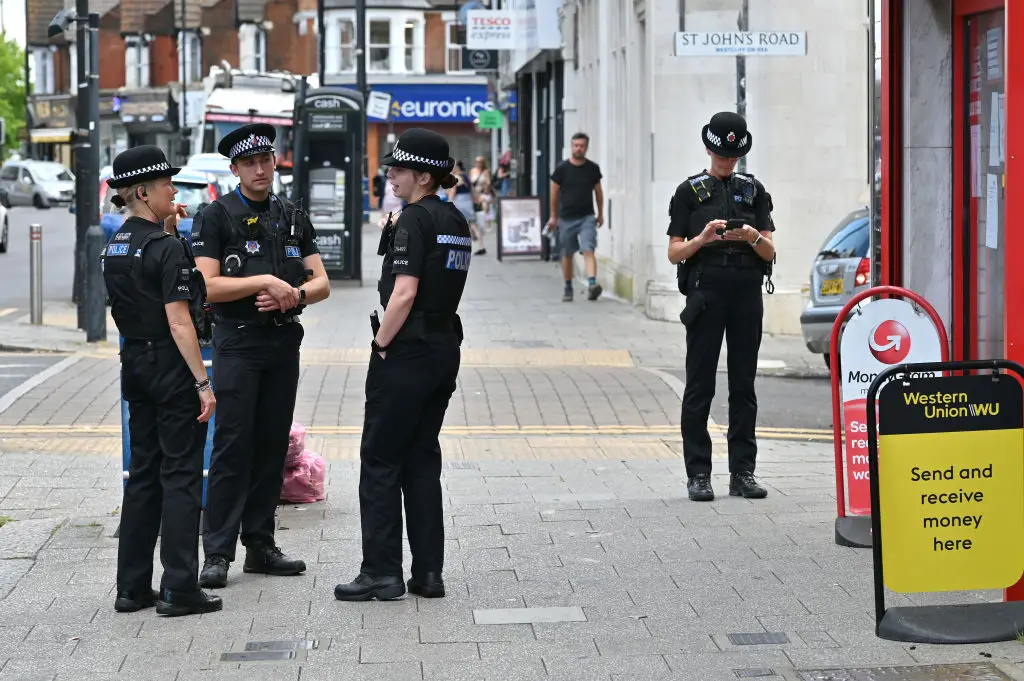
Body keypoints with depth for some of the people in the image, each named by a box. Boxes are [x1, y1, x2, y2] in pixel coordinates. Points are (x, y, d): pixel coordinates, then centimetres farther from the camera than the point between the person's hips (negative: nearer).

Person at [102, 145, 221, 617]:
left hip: (134, 363, 8)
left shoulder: (115, 245, 9)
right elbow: (179, 321, -20)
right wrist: (203, 383, -18)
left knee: (142, 473, 13)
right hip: (171, 366, -8)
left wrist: (166, 230, 15)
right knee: (181, 476, -3)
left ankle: (132, 587, 15)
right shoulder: (168, 247, -16)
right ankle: (180, 590, -2)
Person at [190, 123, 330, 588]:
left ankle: (260, 545, 15)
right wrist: (264, 281, -17)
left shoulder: (292, 218, 14)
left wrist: (293, 294, -11)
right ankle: (218, 554, -6)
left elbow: (321, 283, 10)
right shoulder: (216, 217, -2)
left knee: (272, 445, 8)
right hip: (238, 344, -5)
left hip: (284, 343, 5)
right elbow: (207, 285, -12)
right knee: (232, 447, -8)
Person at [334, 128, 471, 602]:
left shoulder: (414, 220, -15)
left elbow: (404, 294, -22)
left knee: (380, 460, 0)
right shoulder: (456, 221, 12)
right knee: (422, 457, 13)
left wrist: (380, 345, -12)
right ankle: (428, 572, 12)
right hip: (445, 348, 8)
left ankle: (381, 572, 2)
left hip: (406, 351, -8)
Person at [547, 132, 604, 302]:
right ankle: (568, 288, 23)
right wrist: (554, 216, 6)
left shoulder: (593, 168, 1)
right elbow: (555, 193, 5)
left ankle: (592, 284, -30)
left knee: (589, 250, -17)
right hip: (566, 218, 1)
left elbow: (598, 191, 12)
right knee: (567, 254, 10)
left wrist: (600, 214, 13)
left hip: (587, 217, -1)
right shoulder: (562, 169, -2)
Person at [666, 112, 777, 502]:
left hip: (747, 295, 3)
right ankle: (698, 474, 0)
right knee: (700, 386, -2)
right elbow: (674, 253, 1)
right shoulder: (690, 192, 4)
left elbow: (770, 252, 7)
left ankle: (743, 473, 9)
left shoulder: (753, 191, 12)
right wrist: (702, 239, -17)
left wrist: (753, 237, -14)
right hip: (706, 294, -3)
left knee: (743, 385, 5)